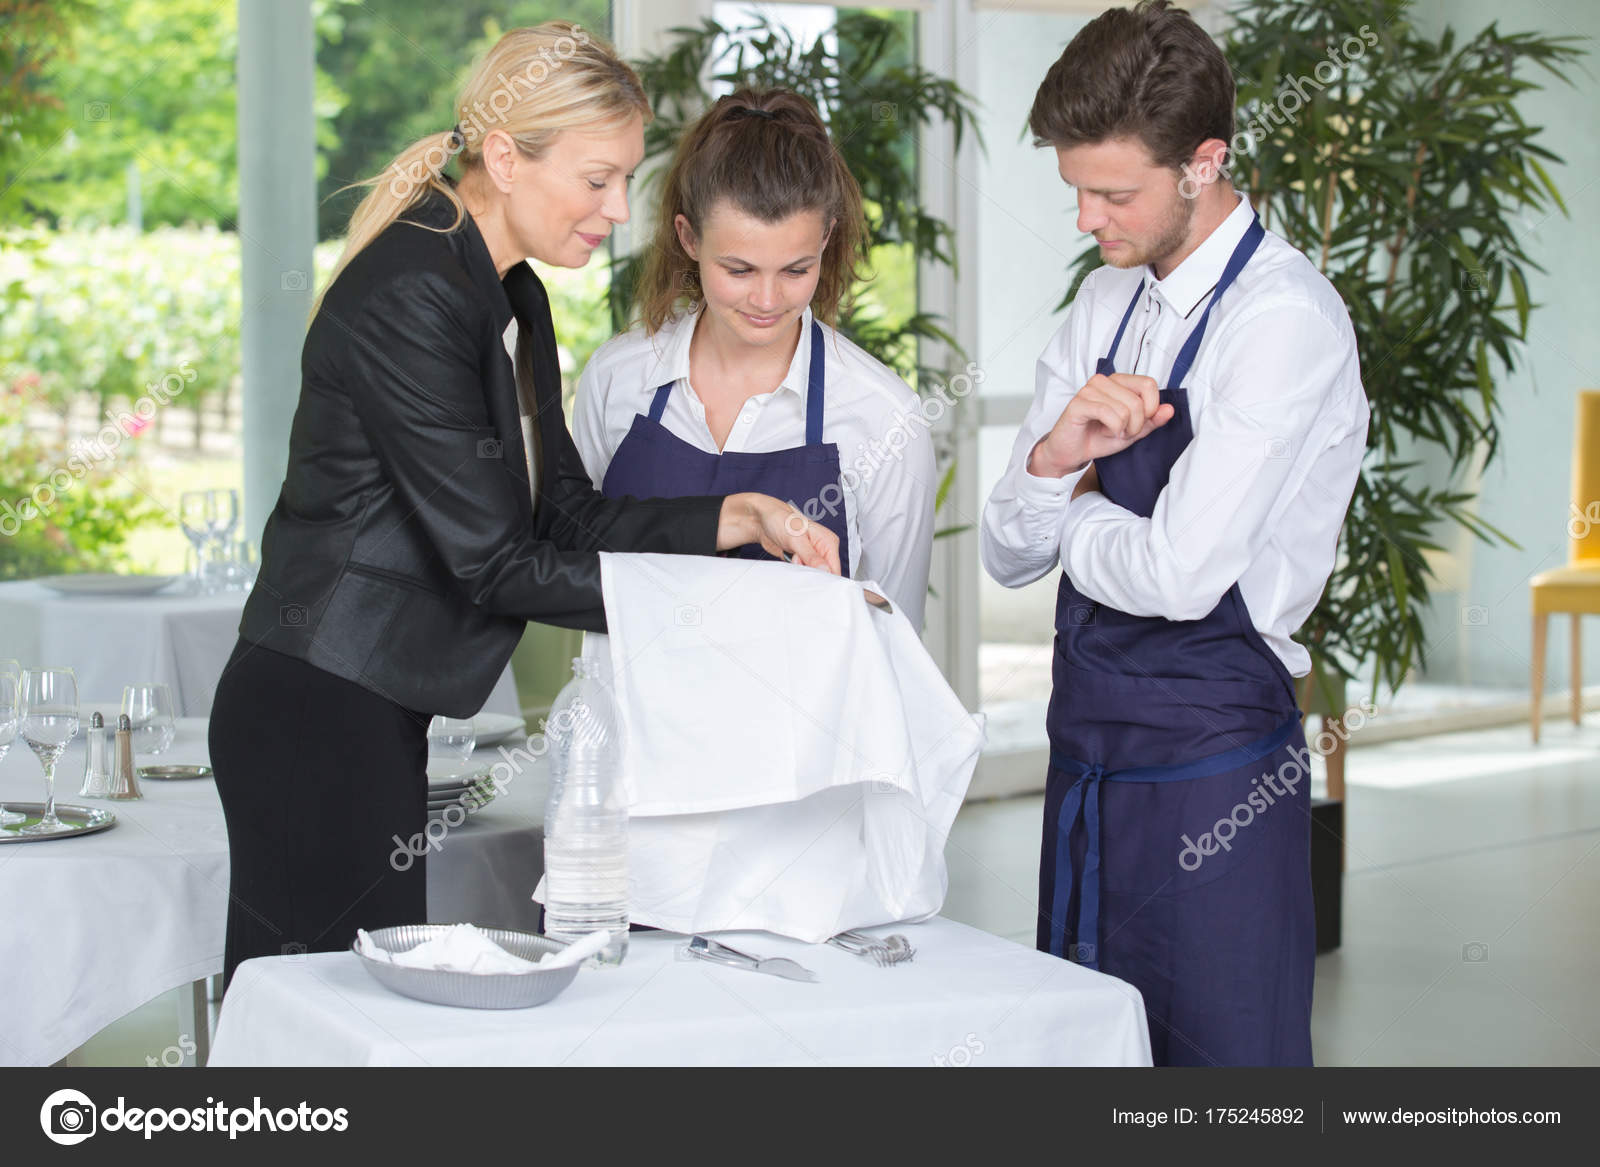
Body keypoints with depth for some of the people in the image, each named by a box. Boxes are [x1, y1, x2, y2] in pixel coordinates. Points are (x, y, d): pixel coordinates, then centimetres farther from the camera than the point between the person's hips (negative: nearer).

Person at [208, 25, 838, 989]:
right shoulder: (411, 299, -19)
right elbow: (492, 565, -20)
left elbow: (566, 515, 11)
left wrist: (744, 517, 0)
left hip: (382, 718, 10)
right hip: (315, 718, -10)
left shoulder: (511, 297, 12)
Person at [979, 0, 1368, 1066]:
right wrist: (1053, 457, -12)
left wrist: (1072, 509, -3)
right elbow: (1009, 553, 10)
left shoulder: (1284, 320, -15)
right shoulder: (1106, 304, 10)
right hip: (1090, 745, 8)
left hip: (1210, 759, -8)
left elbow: (1177, 574, -23)